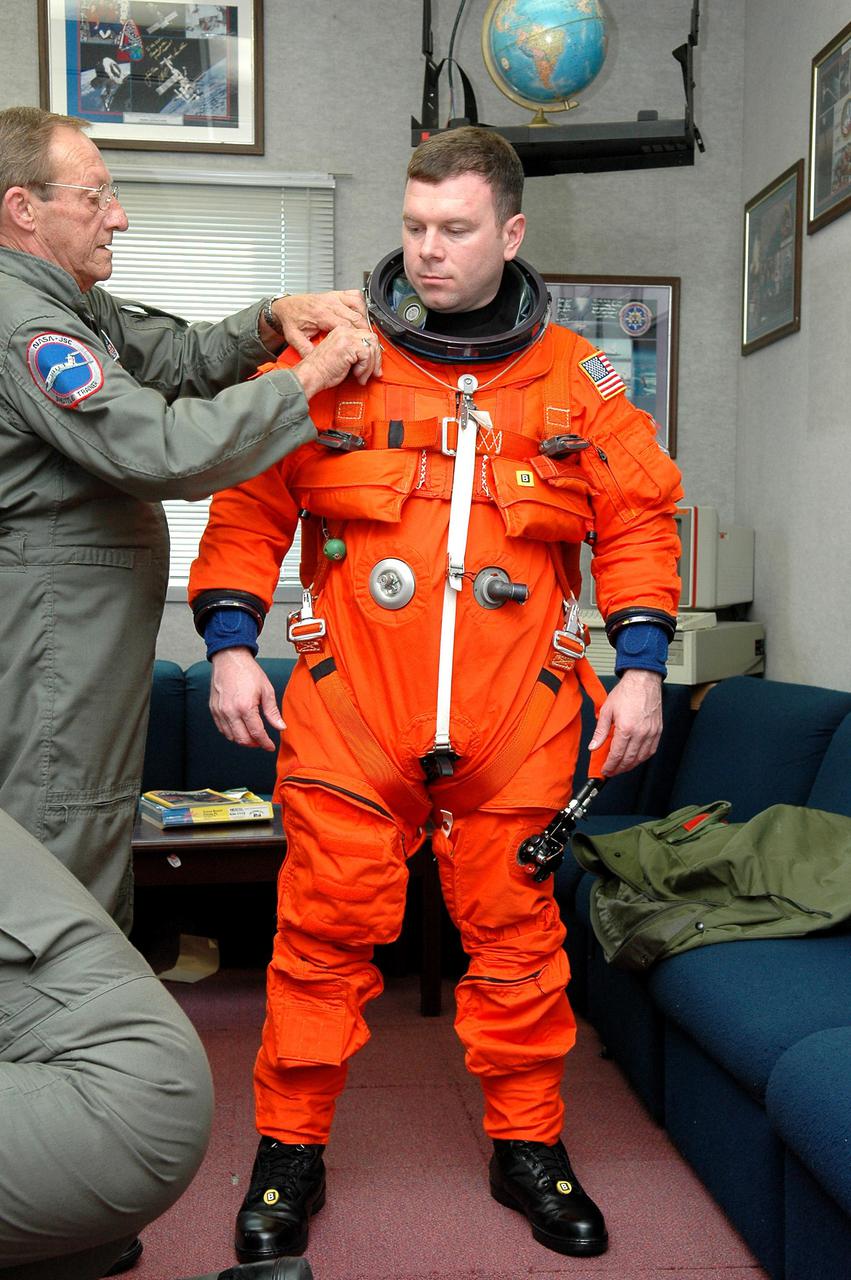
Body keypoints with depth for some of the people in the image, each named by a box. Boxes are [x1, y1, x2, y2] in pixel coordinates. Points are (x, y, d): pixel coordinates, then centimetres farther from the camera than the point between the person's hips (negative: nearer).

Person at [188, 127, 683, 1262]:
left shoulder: (576, 379, 7)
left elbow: (638, 519, 10)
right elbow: (250, 507, 5)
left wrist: (642, 668, 2)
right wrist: (230, 644, -4)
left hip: (516, 720, 1)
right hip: (349, 708, -1)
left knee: (516, 933, 10)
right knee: (326, 932, 4)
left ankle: (527, 1145, 30)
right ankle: (292, 1149, 24)